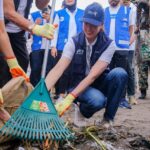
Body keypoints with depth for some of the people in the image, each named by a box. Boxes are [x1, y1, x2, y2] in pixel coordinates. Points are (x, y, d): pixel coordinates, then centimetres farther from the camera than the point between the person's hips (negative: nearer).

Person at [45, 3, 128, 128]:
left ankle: (108, 118, -13)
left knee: (120, 73, -30)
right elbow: (58, 69, -24)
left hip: (99, 84, 1)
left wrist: (69, 98, -38)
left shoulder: (108, 45, -16)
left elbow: (93, 75, -27)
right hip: (79, 86, -1)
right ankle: (83, 108, 2)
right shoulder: (74, 42, -13)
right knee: (97, 100, -36)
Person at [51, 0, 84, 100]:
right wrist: (53, 46, -3)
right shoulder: (59, 14, 10)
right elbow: (55, 30, 6)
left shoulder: (82, 14, 10)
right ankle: (59, 93, 6)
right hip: (61, 47, 0)